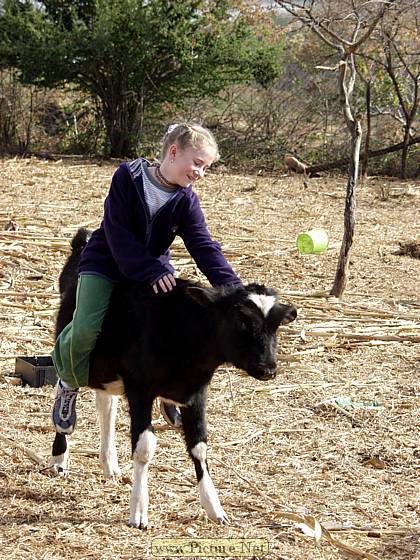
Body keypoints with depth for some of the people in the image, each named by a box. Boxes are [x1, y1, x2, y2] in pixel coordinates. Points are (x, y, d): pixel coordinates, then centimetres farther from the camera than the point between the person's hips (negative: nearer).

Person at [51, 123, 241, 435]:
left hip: (156, 269, 4)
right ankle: (69, 384, 7)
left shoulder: (186, 201, -7)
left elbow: (204, 247, -14)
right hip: (106, 264, -4)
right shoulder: (128, 178, -17)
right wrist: (150, 273, -29)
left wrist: (233, 289, -28)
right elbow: (118, 232, -21)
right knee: (85, 330, -24)